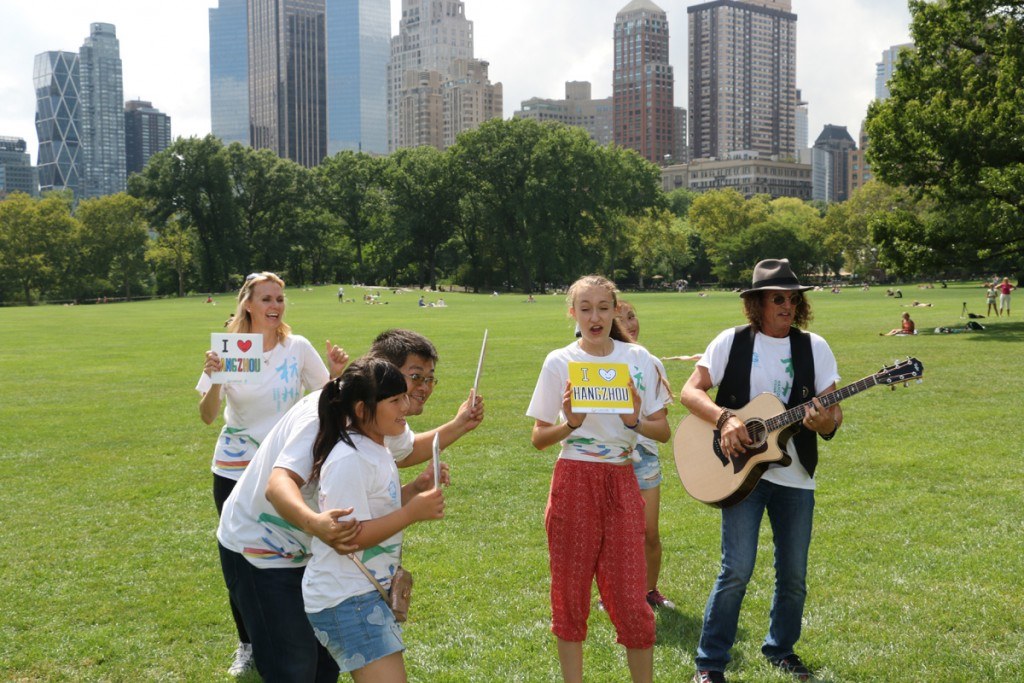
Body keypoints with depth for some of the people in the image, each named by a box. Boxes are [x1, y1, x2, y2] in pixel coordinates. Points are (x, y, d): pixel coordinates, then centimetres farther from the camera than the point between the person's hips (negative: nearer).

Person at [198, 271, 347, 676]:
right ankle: (247, 645, 28)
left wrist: (338, 374, -20)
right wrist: (214, 379, -32)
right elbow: (207, 416, -13)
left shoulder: (298, 348, -6)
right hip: (233, 473, 1)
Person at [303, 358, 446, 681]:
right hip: (344, 601, -10)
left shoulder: (378, 449, 9)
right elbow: (348, 536, -25)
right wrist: (412, 513, -26)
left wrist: (417, 487, 3)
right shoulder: (348, 461, -22)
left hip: (370, 591, 10)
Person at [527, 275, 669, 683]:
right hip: (574, 482, -1)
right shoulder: (560, 362, -2)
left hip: (621, 482, 1)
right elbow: (538, 439, 2)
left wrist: (635, 422, -16)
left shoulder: (638, 359, 2)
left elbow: (663, 431, 4)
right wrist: (569, 424, -17)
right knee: (571, 595, 6)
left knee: (631, 599, 1)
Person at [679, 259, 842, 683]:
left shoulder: (814, 348, 4)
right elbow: (690, 390, -5)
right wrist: (725, 418, -22)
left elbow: (834, 414, 1)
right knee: (737, 570, -8)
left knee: (794, 576, 10)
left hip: (795, 476, 3)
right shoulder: (733, 342, -2)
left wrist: (825, 421, -22)